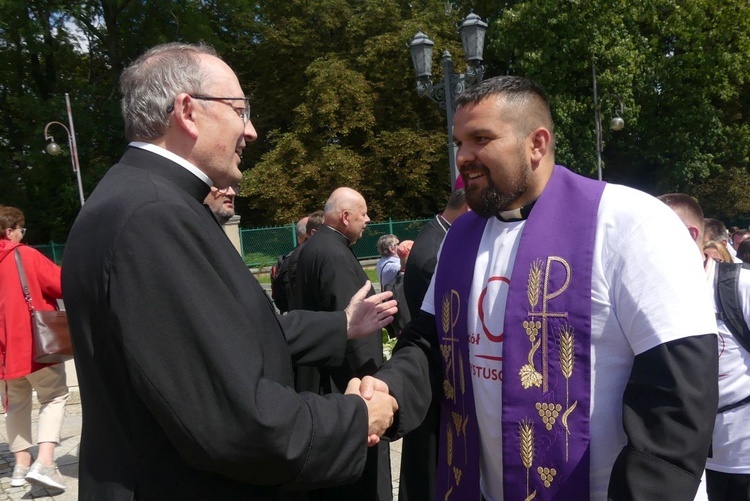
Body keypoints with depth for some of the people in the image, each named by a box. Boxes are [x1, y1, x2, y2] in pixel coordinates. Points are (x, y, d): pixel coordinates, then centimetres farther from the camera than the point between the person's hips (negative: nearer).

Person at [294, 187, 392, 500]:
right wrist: (373, 377, -19)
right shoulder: (335, 254, -21)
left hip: (321, 374, 10)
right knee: (362, 470, 3)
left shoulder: (313, 247, 10)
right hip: (344, 378, -10)